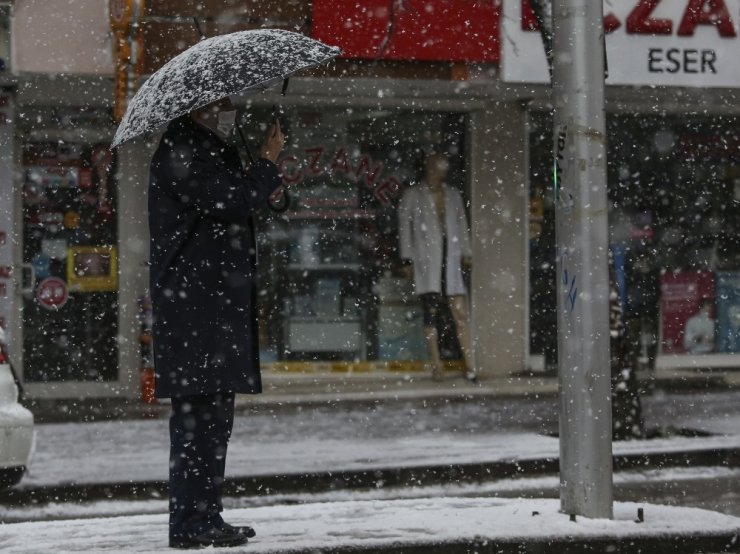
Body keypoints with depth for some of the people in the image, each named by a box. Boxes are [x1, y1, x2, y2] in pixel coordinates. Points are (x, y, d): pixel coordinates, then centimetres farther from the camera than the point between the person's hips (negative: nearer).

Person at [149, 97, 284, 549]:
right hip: (194, 303, -11)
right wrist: (269, 161, -5)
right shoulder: (180, 153, -11)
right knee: (198, 409, -10)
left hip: (219, 302, 11)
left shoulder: (210, 150, 22)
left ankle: (206, 518, 17)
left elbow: (233, 208, 28)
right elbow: (234, 202, -21)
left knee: (215, 410, 11)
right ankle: (191, 523, -7)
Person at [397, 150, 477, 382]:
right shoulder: (412, 195, 4)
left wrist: (466, 253, 11)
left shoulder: (453, 195, 15)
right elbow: (404, 227, 3)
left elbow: (462, 225, 19)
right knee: (431, 313, -4)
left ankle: (469, 365, -3)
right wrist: (407, 259, -3)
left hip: (450, 261, 3)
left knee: (461, 313, -4)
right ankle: (436, 365, 0)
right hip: (426, 262, -3)